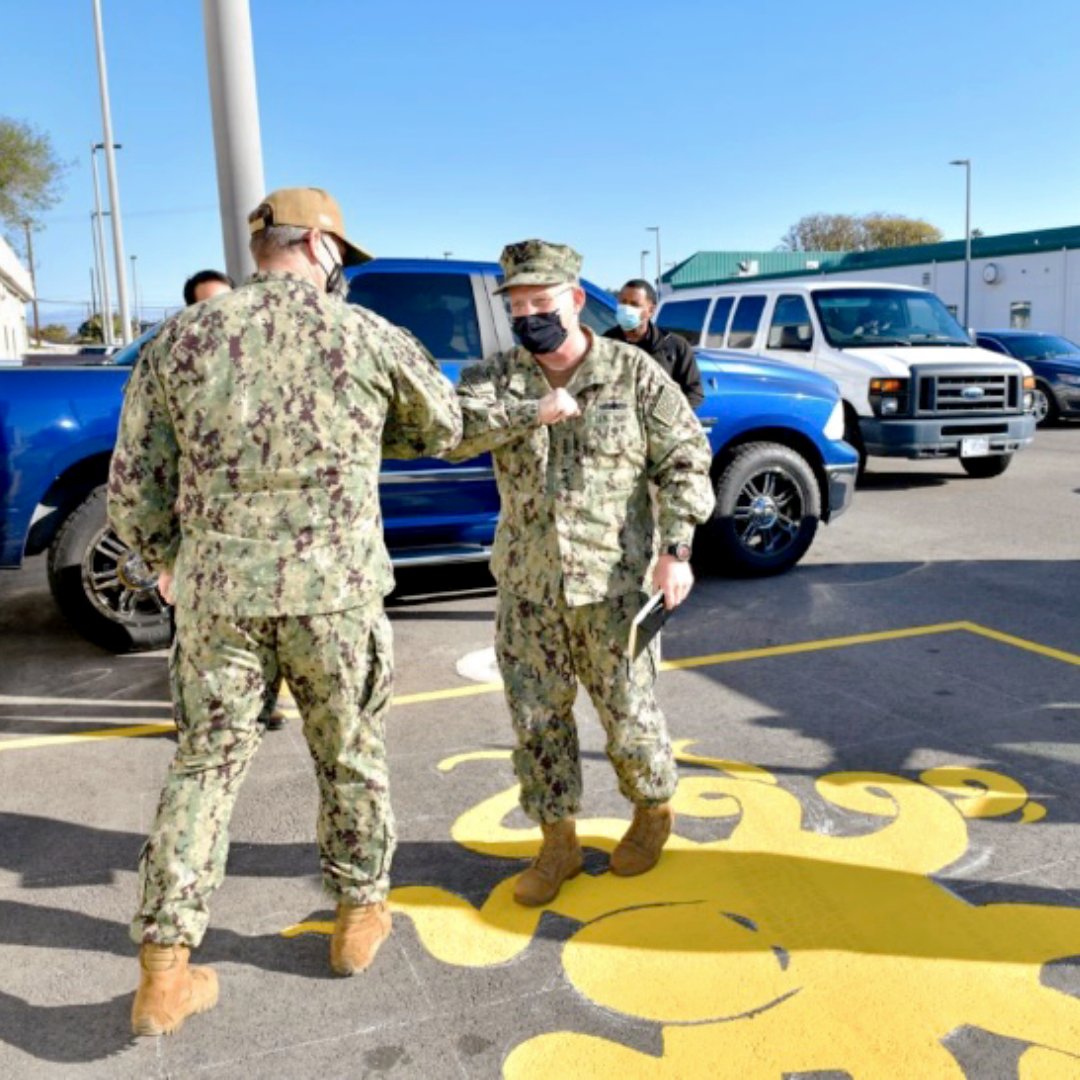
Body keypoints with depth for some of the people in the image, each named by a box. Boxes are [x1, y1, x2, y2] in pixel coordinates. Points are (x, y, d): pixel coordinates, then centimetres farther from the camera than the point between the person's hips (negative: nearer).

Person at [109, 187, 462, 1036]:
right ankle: (361, 917, 34)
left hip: (218, 585, 2)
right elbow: (442, 427, 14)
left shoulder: (182, 338, 4)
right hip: (334, 587, -2)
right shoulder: (367, 335, -1)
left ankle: (166, 971, 15)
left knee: (207, 763, 13)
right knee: (350, 755, 17)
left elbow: (135, 486, 4)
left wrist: (168, 562, 21)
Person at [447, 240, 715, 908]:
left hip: (612, 583, -3)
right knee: (536, 718, 8)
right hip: (527, 585, 3)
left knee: (628, 712, 6)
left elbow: (685, 459, -3)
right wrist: (529, 412, -24)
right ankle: (559, 844, 26)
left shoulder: (633, 372, -2)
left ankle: (654, 810, 35)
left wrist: (677, 551, -13)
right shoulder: (497, 376, 4)